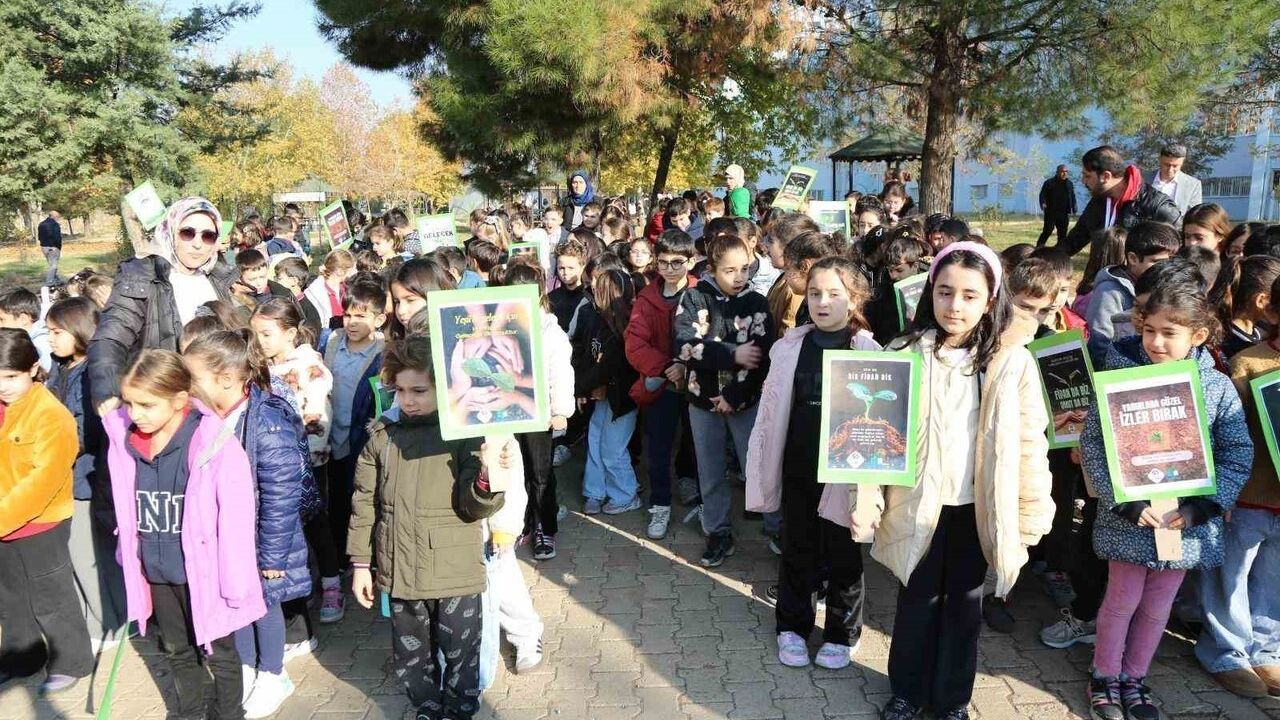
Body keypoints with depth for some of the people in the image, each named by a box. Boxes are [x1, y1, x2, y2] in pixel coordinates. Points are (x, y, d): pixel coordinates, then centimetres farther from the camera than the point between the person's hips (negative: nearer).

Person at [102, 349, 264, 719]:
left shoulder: (215, 444, -23)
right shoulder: (124, 439, -5)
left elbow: (236, 520, -19)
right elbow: (126, 510, 9)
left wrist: (235, 582, -16)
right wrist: (131, 558, 13)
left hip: (203, 571, -5)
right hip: (154, 571, 6)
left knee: (220, 654, 14)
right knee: (176, 652, 25)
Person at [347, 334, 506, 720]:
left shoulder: (464, 432, -12)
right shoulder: (382, 433, -1)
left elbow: (472, 506, -14)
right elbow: (364, 503, 7)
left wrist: (487, 479, -35)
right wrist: (361, 563, 8)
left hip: (455, 573, -3)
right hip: (400, 573, 4)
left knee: (460, 657, 13)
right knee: (410, 660, 20)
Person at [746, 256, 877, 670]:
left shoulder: (867, 351, -9)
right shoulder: (789, 347, 0)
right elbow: (771, 408, 5)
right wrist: (763, 466, 5)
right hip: (797, 465, 3)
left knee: (842, 554, 12)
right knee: (797, 550, 16)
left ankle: (842, 634, 31)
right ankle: (792, 627, 34)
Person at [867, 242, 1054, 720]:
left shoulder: (1012, 362, -8)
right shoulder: (904, 354, -7)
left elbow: (1030, 442, -2)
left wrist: (1032, 514, 0)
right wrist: (866, 500, -12)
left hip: (979, 509, 0)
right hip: (918, 504, 0)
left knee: (964, 605, 16)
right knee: (917, 600, 15)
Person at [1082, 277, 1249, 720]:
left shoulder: (1218, 387, -4)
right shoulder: (1120, 374, -12)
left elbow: (1238, 456, -1)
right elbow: (1093, 445, -12)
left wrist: (1200, 508, -12)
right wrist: (1127, 503, -18)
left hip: (1187, 521, 3)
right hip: (1129, 518, -2)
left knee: (1157, 607, 16)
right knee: (1122, 601, 9)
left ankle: (1134, 679, 36)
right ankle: (1104, 678, 30)